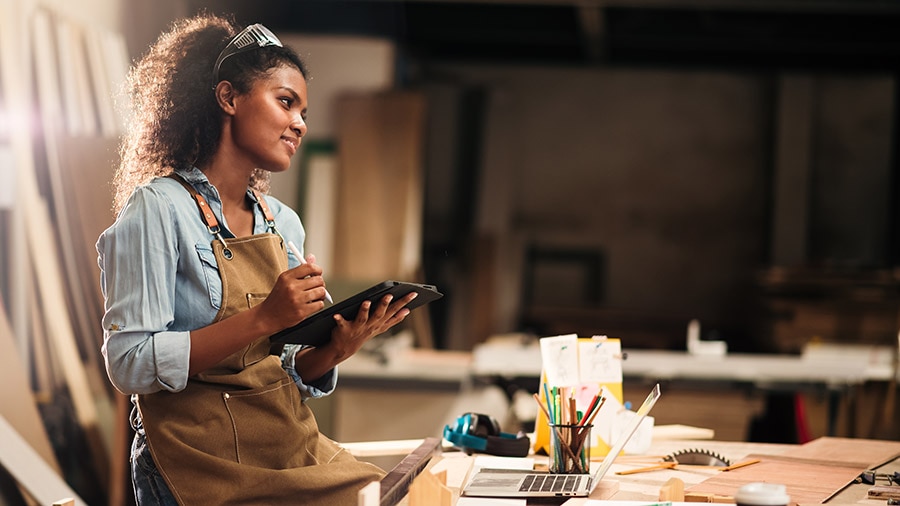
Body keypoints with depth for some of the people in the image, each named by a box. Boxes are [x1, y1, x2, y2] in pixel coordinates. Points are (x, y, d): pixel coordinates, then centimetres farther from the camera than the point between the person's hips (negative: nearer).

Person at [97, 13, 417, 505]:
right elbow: (129, 365, -17)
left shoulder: (283, 223, 10)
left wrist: (335, 349, -8)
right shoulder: (159, 210, -9)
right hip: (203, 461, -7)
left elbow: (287, 373, 14)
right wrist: (263, 319, -23)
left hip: (292, 444, 7)